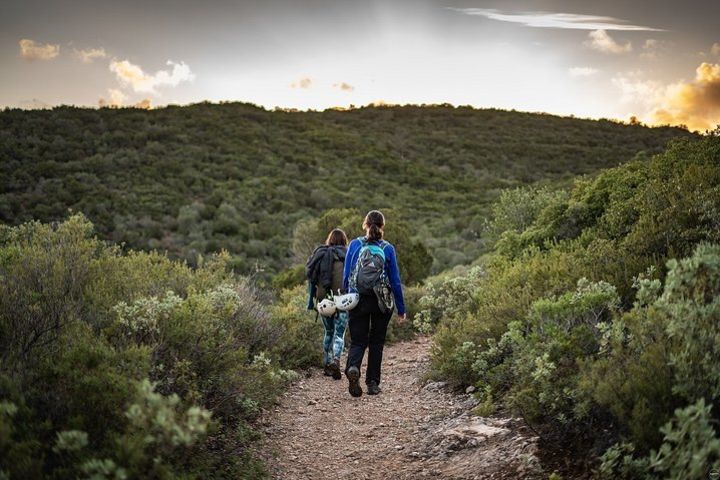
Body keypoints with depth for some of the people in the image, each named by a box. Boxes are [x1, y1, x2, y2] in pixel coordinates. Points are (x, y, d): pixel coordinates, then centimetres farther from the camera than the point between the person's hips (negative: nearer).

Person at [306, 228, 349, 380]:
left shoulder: (320, 255, 8)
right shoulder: (347, 256, -3)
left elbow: (312, 279, 8)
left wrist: (312, 301, 13)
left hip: (324, 300, 4)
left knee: (329, 332, 20)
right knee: (339, 334, 0)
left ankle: (327, 364, 23)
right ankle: (335, 361, -22)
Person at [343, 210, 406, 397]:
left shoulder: (354, 245, -3)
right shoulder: (388, 249, -4)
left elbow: (346, 275, 0)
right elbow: (395, 280, -1)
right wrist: (401, 309, 6)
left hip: (358, 300, 0)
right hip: (382, 302, 0)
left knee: (358, 341, 6)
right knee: (376, 342, 13)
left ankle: (353, 368, -24)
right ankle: (372, 383, 14)